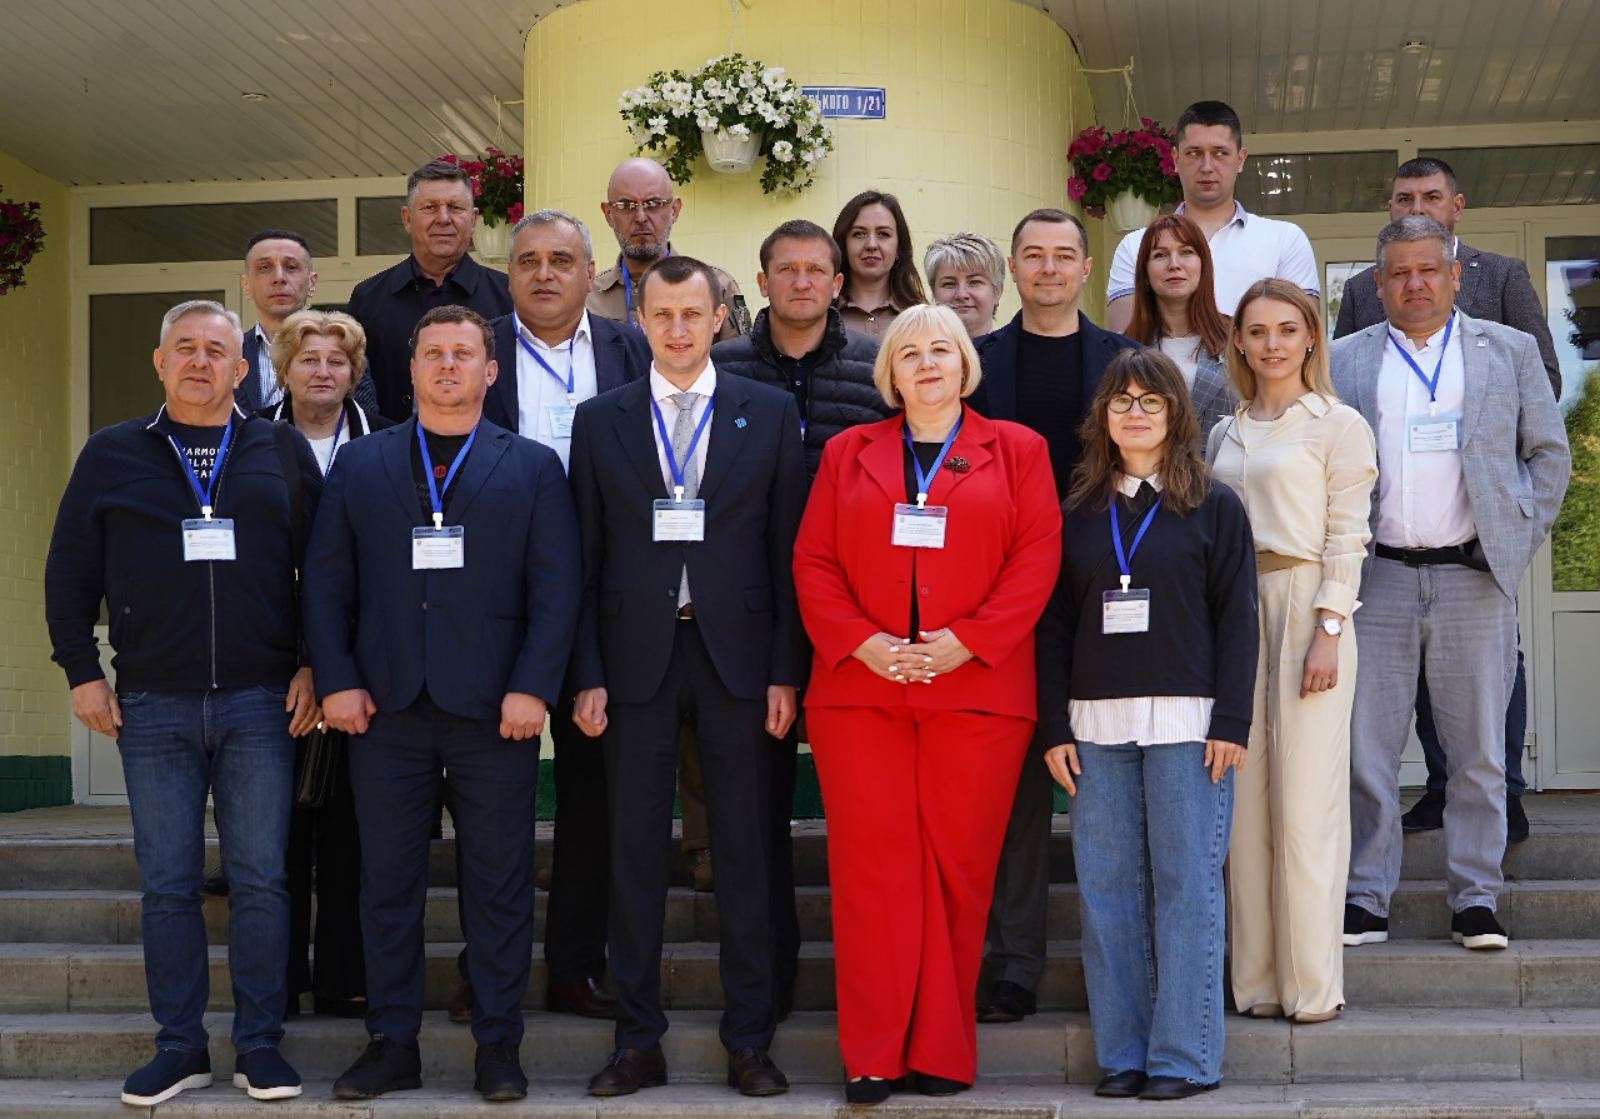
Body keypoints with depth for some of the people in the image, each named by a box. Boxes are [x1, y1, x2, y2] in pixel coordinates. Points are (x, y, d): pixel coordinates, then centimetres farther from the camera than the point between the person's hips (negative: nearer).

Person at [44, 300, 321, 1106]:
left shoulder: (283, 453, 7)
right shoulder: (112, 455, 8)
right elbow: (69, 572, 9)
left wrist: (312, 666, 0)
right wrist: (81, 671, 3)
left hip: (260, 703, 0)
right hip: (153, 706, 1)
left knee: (261, 879, 1)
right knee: (167, 883, 4)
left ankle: (259, 1045, 11)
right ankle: (179, 1047, 13)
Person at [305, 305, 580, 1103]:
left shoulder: (533, 468, 8)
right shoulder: (359, 464, 13)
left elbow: (556, 588, 1)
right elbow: (326, 581, 8)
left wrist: (532, 688, -9)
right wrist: (336, 679, -3)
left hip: (494, 708, -1)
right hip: (386, 707, 2)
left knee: (499, 884, 3)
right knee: (388, 881, 5)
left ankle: (498, 1046, 11)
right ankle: (393, 1044, 15)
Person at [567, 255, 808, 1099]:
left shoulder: (769, 413, 5)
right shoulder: (600, 420, 7)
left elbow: (788, 551, 3)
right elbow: (586, 557, 6)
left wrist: (786, 672, -3)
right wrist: (587, 674, -1)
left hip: (736, 655, -1)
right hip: (636, 657, 1)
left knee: (744, 853, 4)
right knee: (635, 854, 5)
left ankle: (749, 1041, 13)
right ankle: (637, 1041, 14)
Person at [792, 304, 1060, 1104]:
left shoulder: (1016, 450, 10)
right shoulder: (848, 452, 14)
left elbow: (1037, 558, 0)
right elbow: (813, 562, 7)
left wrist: (964, 641, -12)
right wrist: (861, 643, -9)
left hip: (975, 691, -1)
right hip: (860, 689, 1)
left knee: (958, 869, 1)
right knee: (871, 867, -1)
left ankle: (943, 1051, 10)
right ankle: (873, 1056, 4)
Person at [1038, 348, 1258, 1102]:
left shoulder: (1214, 509, 4)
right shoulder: (1077, 515, 12)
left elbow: (1237, 620, 0)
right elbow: (1055, 627, 11)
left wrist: (1230, 722, -8)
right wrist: (1054, 727, 4)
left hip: (1186, 721, -3)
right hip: (1097, 725, 3)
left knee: (1186, 885, -2)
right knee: (1106, 890, 3)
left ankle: (1183, 1057, 4)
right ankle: (1121, 1053, 10)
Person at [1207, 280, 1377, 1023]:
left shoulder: (1338, 425, 1)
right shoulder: (1224, 435, 16)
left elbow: (1346, 539, -5)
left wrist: (1328, 634, -13)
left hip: (1306, 605, -5)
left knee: (1305, 801, -6)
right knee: (1245, 800, 4)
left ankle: (1312, 983, 1)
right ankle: (1256, 978, 10)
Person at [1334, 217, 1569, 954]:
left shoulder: (1510, 352, 11)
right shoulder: (1343, 361, 10)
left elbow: (1549, 452, 12)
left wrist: (1521, 536, 2)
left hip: (1473, 575, 0)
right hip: (1377, 578, 0)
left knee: (1477, 749, 3)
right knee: (1366, 746, 0)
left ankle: (1476, 898, 12)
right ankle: (1365, 899, 8)